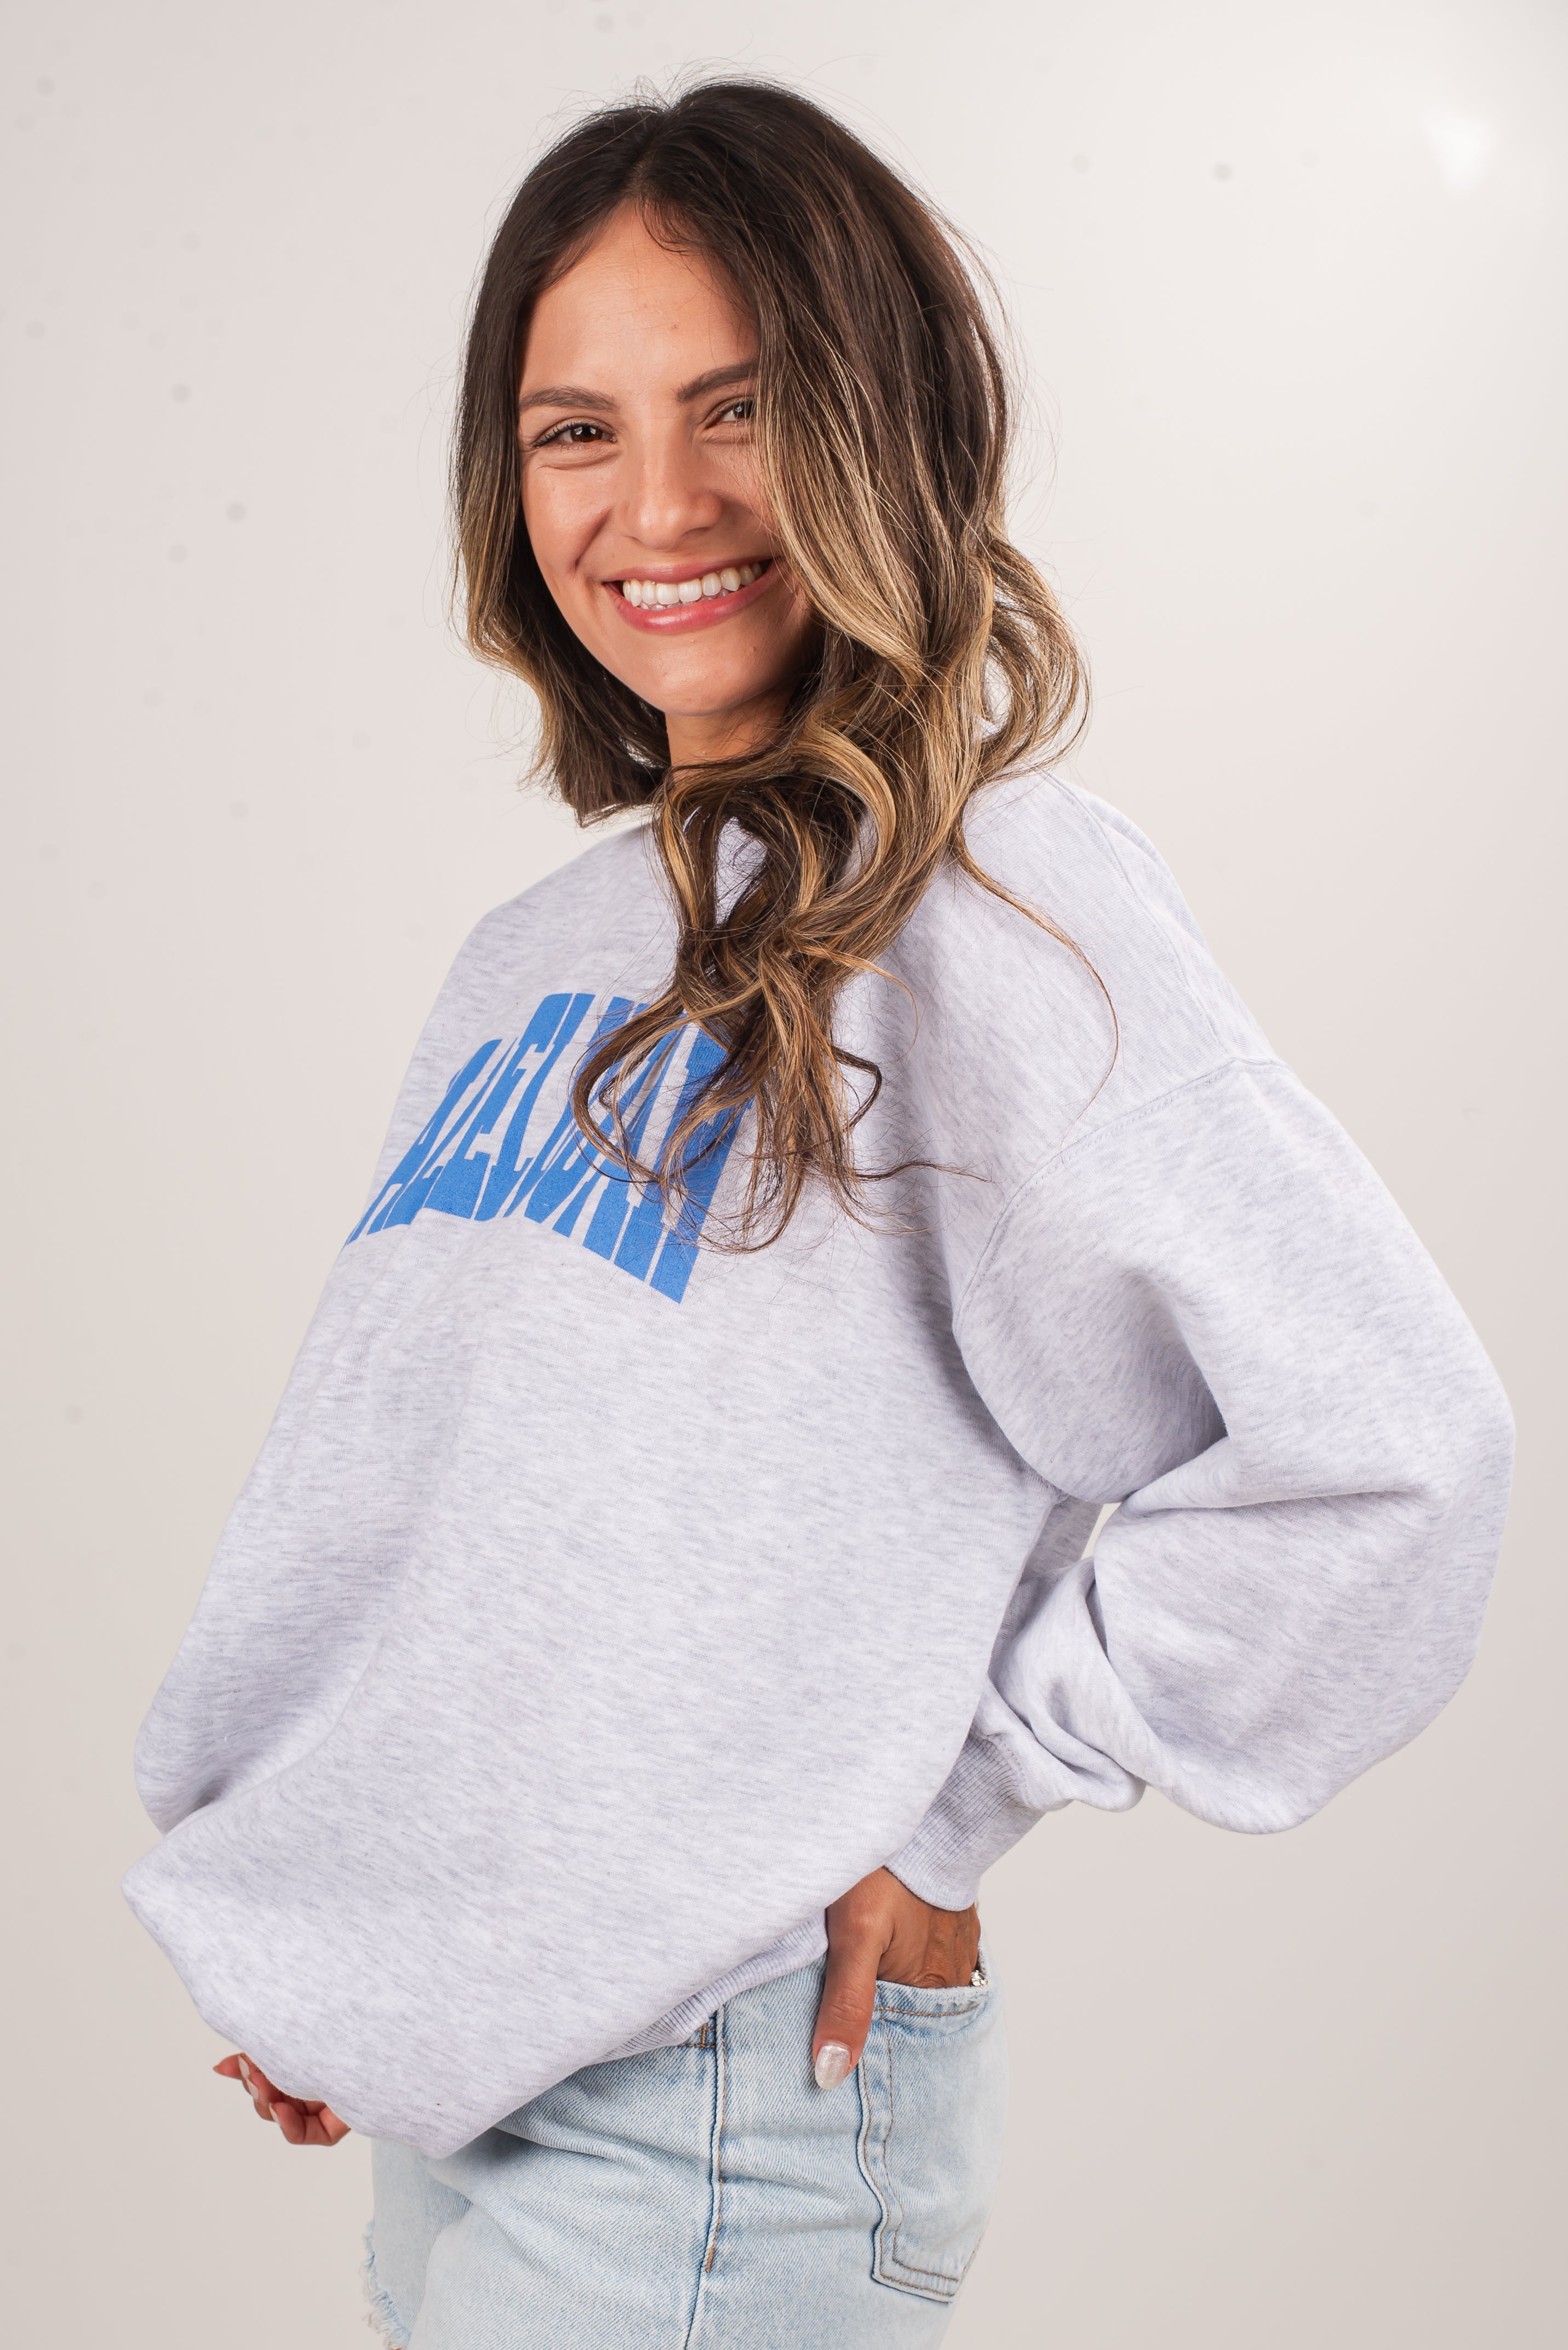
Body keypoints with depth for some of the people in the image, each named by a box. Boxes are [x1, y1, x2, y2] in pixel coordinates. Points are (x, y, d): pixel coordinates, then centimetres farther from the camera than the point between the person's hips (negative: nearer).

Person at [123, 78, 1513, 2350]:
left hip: (717, 2103, -7)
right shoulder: (539, 953, 10)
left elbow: (1390, 1445, -22)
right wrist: (321, 1917, 10)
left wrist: (957, 1804, -14)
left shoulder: (990, 903, -14)